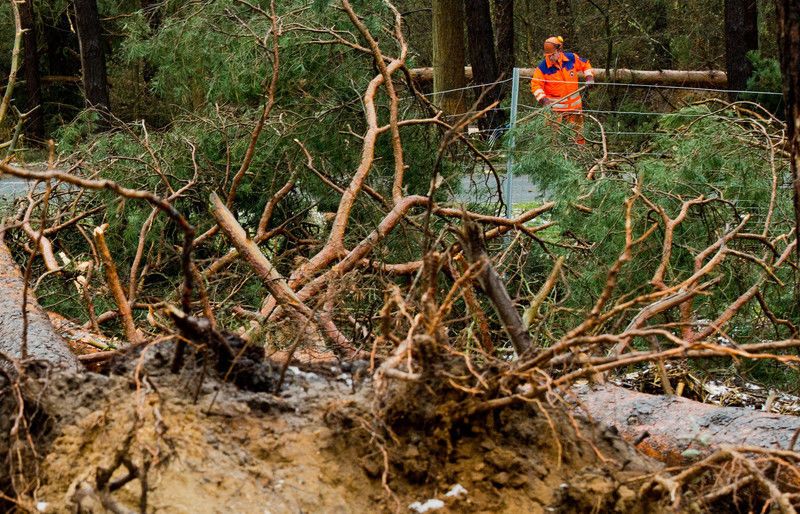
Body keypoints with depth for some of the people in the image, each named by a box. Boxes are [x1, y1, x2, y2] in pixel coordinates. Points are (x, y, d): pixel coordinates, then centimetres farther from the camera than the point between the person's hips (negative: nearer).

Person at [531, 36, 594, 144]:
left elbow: (585, 65, 13)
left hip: (574, 104, 3)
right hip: (555, 107, -3)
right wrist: (542, 98, -26)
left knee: (578, 131, 15)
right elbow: (535, 84, -13)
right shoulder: (543, 67, -14)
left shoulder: (572, 58, -6)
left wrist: (589, 77, 0)